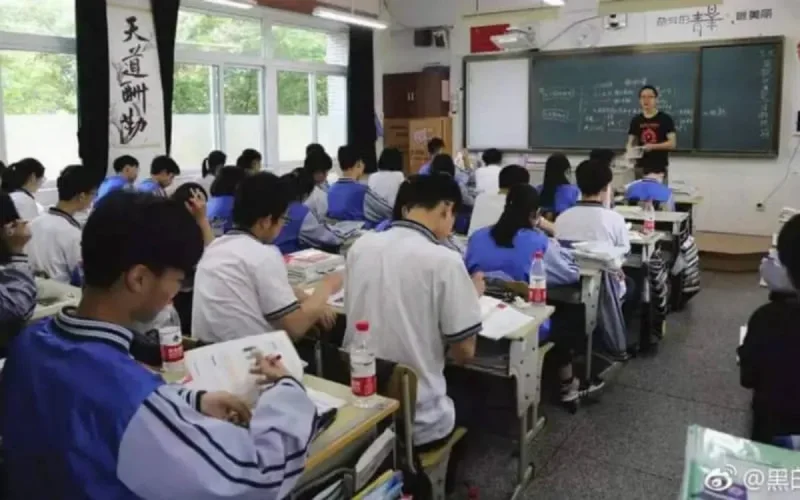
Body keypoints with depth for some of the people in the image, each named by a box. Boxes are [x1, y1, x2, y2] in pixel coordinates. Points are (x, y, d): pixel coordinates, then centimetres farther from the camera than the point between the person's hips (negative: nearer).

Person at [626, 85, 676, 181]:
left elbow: (672, 143, -7)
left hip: (659, 167, -3)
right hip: (640, 166, 3)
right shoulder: (636, 120, 7)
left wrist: (652, 146, -19)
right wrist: (630, 151, -12)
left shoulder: (665, 119, -2)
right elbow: (631, 142, 11)